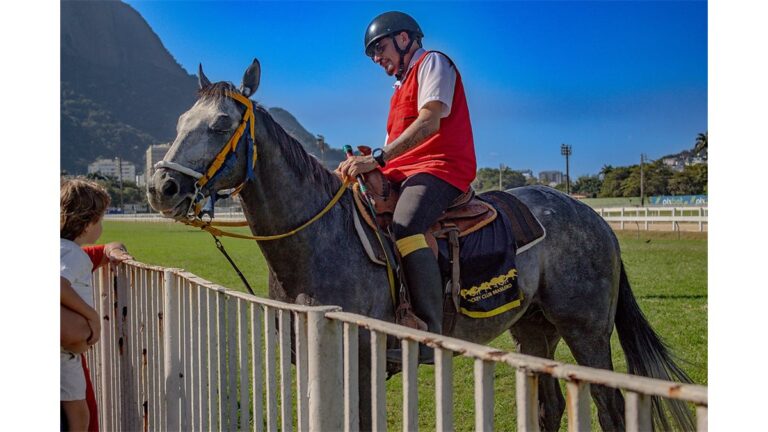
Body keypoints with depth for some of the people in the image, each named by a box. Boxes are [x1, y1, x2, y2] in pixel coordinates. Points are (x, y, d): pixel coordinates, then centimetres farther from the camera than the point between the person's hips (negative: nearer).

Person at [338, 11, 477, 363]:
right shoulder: (403, 86, 32)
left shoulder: (432, 63, 3)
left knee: (405, 228, -35)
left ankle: (430, 333, -40)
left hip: (438, 168, -10)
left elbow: (429, 121, -15)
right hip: (401, 175, 10)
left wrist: (378, 158, -22)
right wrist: (364, 163, 4)